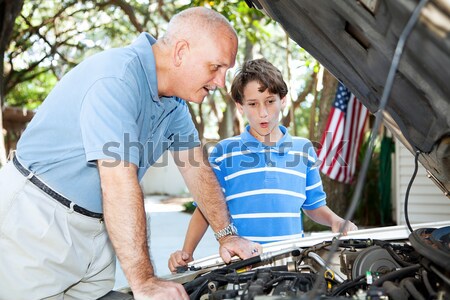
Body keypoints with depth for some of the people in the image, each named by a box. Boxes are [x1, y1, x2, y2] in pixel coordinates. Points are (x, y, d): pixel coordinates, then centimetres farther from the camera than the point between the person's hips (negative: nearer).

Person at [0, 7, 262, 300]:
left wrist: (227, 234, 10)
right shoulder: (116, 78, -26)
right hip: (36, 218, -8)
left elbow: (197, 168, 15)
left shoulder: (174, 101, 5)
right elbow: (119, 184, -31)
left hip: (96, 227, 8)